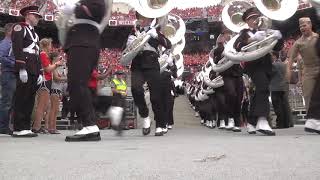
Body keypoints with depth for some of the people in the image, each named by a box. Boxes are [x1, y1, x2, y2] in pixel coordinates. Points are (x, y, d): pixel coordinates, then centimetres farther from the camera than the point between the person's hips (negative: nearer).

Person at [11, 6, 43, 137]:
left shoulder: (35, 34, 28)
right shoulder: (19, 27, 3)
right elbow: (17, 48, -10)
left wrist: (40, 73, 16)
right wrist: (22, 68, -20)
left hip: (34, 71, 8)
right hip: (25, 70, -8)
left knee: (30, 100, 5)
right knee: (21, 99, -9)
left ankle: (26, 127, 8)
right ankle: (19, 129, -9)